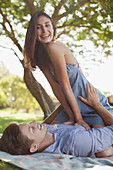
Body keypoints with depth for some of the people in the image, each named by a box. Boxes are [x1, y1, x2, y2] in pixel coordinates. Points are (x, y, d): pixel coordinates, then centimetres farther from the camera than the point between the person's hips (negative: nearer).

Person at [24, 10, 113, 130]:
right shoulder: (39, 55, 3)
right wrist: (72, 117, -10)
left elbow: (65, 85, -21)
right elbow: (55, 87, -5)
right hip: (73, 105, 7)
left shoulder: (54, 47, -19)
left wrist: (79, 118, -17)